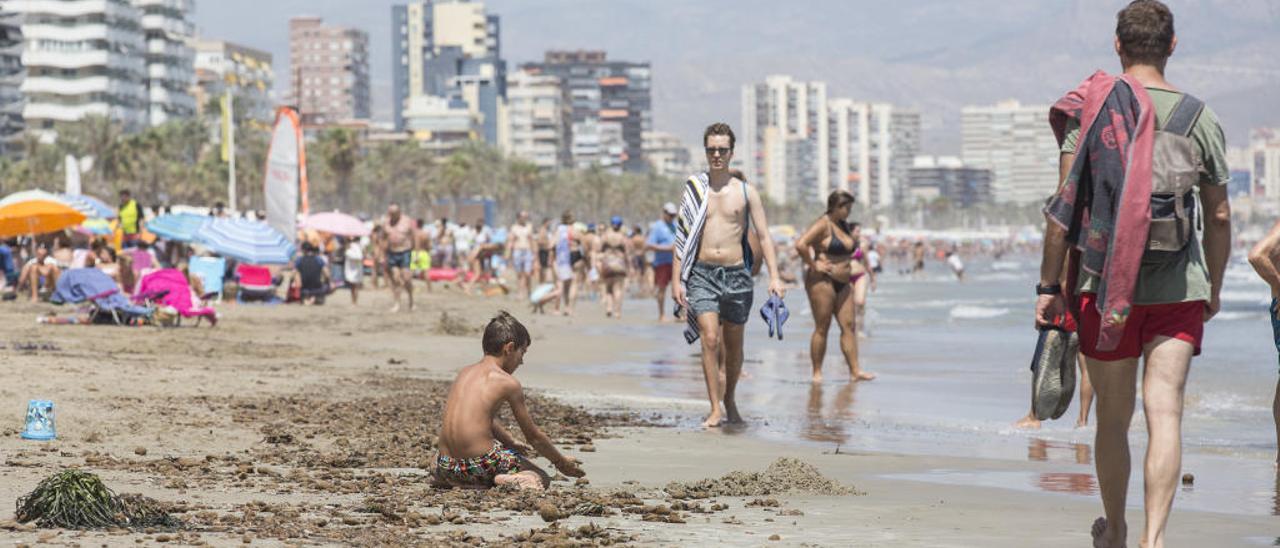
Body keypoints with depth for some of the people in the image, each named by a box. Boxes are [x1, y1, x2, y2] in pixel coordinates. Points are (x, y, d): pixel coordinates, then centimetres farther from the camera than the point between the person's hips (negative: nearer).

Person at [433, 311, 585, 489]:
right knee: (541, 480, 14)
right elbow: (533, 436, 4)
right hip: (481, 466, -6)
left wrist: (512, 443, 45)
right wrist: (562, 462, 20)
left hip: (447, 468, 6)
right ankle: (509, 482, -16)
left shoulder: (464, 373, 15)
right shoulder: (508, 382, -4)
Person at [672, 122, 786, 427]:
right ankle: (715, 410, -13)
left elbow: (763, 236, 3)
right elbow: (682, 238, 8)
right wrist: (676, 280, 1)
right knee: (710, 339, -15)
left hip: (736, 274, 1)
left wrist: (774, 276, -8)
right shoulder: (694, 190, 6)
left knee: (734, 345, 11)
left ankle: (730, 400, 32)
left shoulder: (745, 192, 4)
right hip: (702, 273, -1)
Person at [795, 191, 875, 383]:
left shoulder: (844, 225, 13)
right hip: (823, 281, -8)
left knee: (849, 325, 2)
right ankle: (817, 373, 2)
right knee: (822, 328, -4)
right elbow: (800, 245, -25)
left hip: (843, 283, 8)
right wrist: (813, 265, -18)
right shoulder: (823, 225, -13)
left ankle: (855, 371, 1)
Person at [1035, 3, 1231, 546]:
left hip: (1104, 283, 0)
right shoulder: (1200, 119, 3)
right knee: (1164, 410, -5)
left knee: (1113, 416, 12)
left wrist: (1049, 287, -1)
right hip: (1179, 289, 0)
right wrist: (1214, 289, 22)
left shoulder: (1091, 108, -1)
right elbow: (1219, 216, 8)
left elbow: (1064, 204, -5)